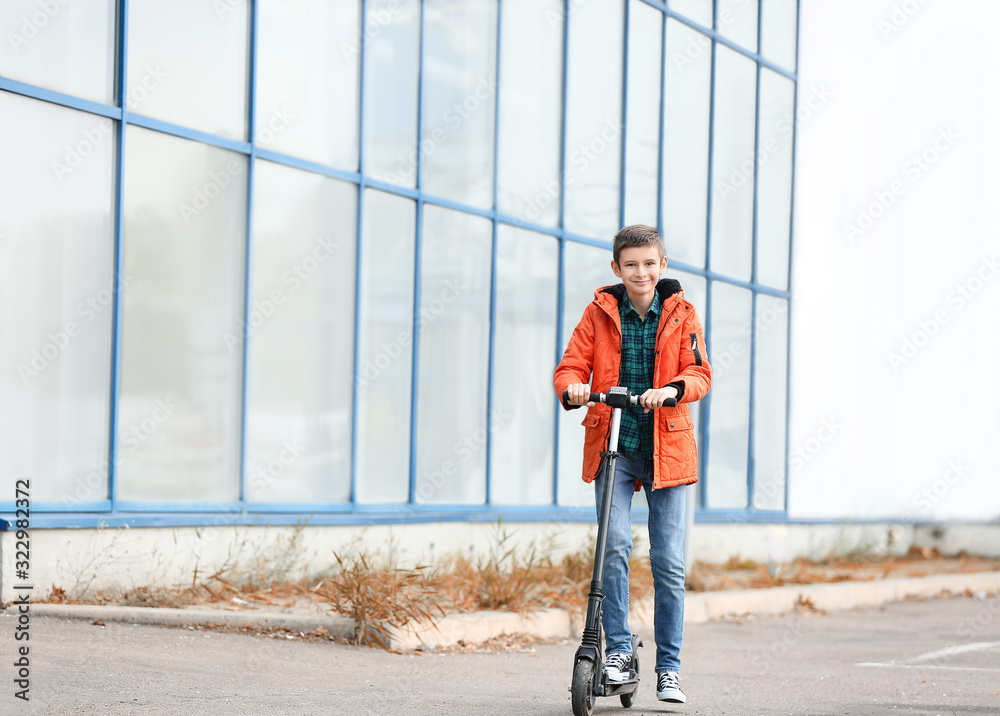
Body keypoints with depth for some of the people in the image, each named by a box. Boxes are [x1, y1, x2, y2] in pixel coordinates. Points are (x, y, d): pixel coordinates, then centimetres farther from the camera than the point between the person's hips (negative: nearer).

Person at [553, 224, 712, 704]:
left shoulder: (681, 313, 4)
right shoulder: (599, 312, 4)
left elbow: (701, 375, -3)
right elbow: (570, 366, 2)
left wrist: (673, 388, -24)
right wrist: (572, 389, -21)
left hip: (665, 448, 0)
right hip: (612, 447, 0)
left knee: (669, 562, -1)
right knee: (615, 546, -17)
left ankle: (669, 668, 9)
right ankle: (617, 650, -4)